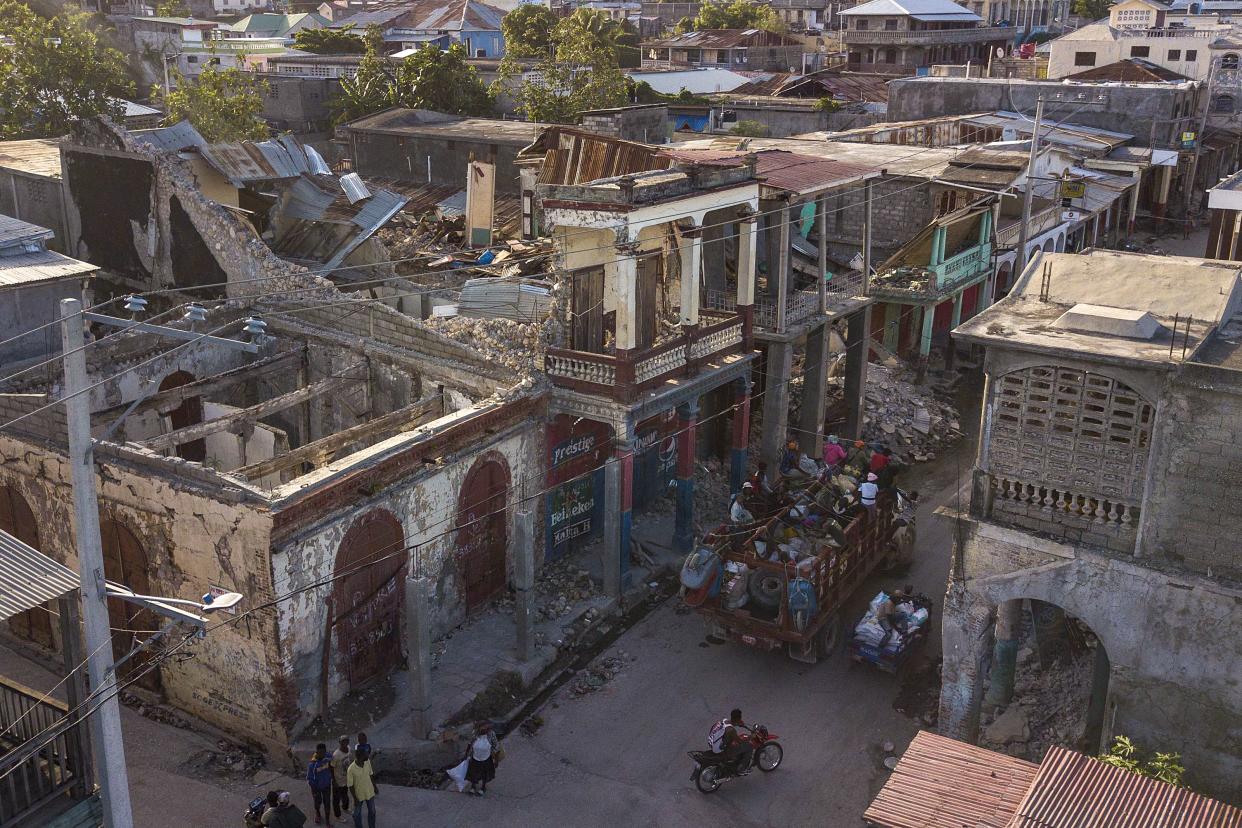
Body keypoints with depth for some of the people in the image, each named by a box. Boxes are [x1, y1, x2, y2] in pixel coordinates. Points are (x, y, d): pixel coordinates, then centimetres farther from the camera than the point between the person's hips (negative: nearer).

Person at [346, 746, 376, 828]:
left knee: (372, 811, 21)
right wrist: (355, 799, -14)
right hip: (358, 794, -4)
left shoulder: (368, 762, -16)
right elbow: (350, 785, -19)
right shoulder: (351, 769, -31)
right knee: (357, 814, 18)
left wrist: (375, 786, 10)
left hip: (370, 792, 4)